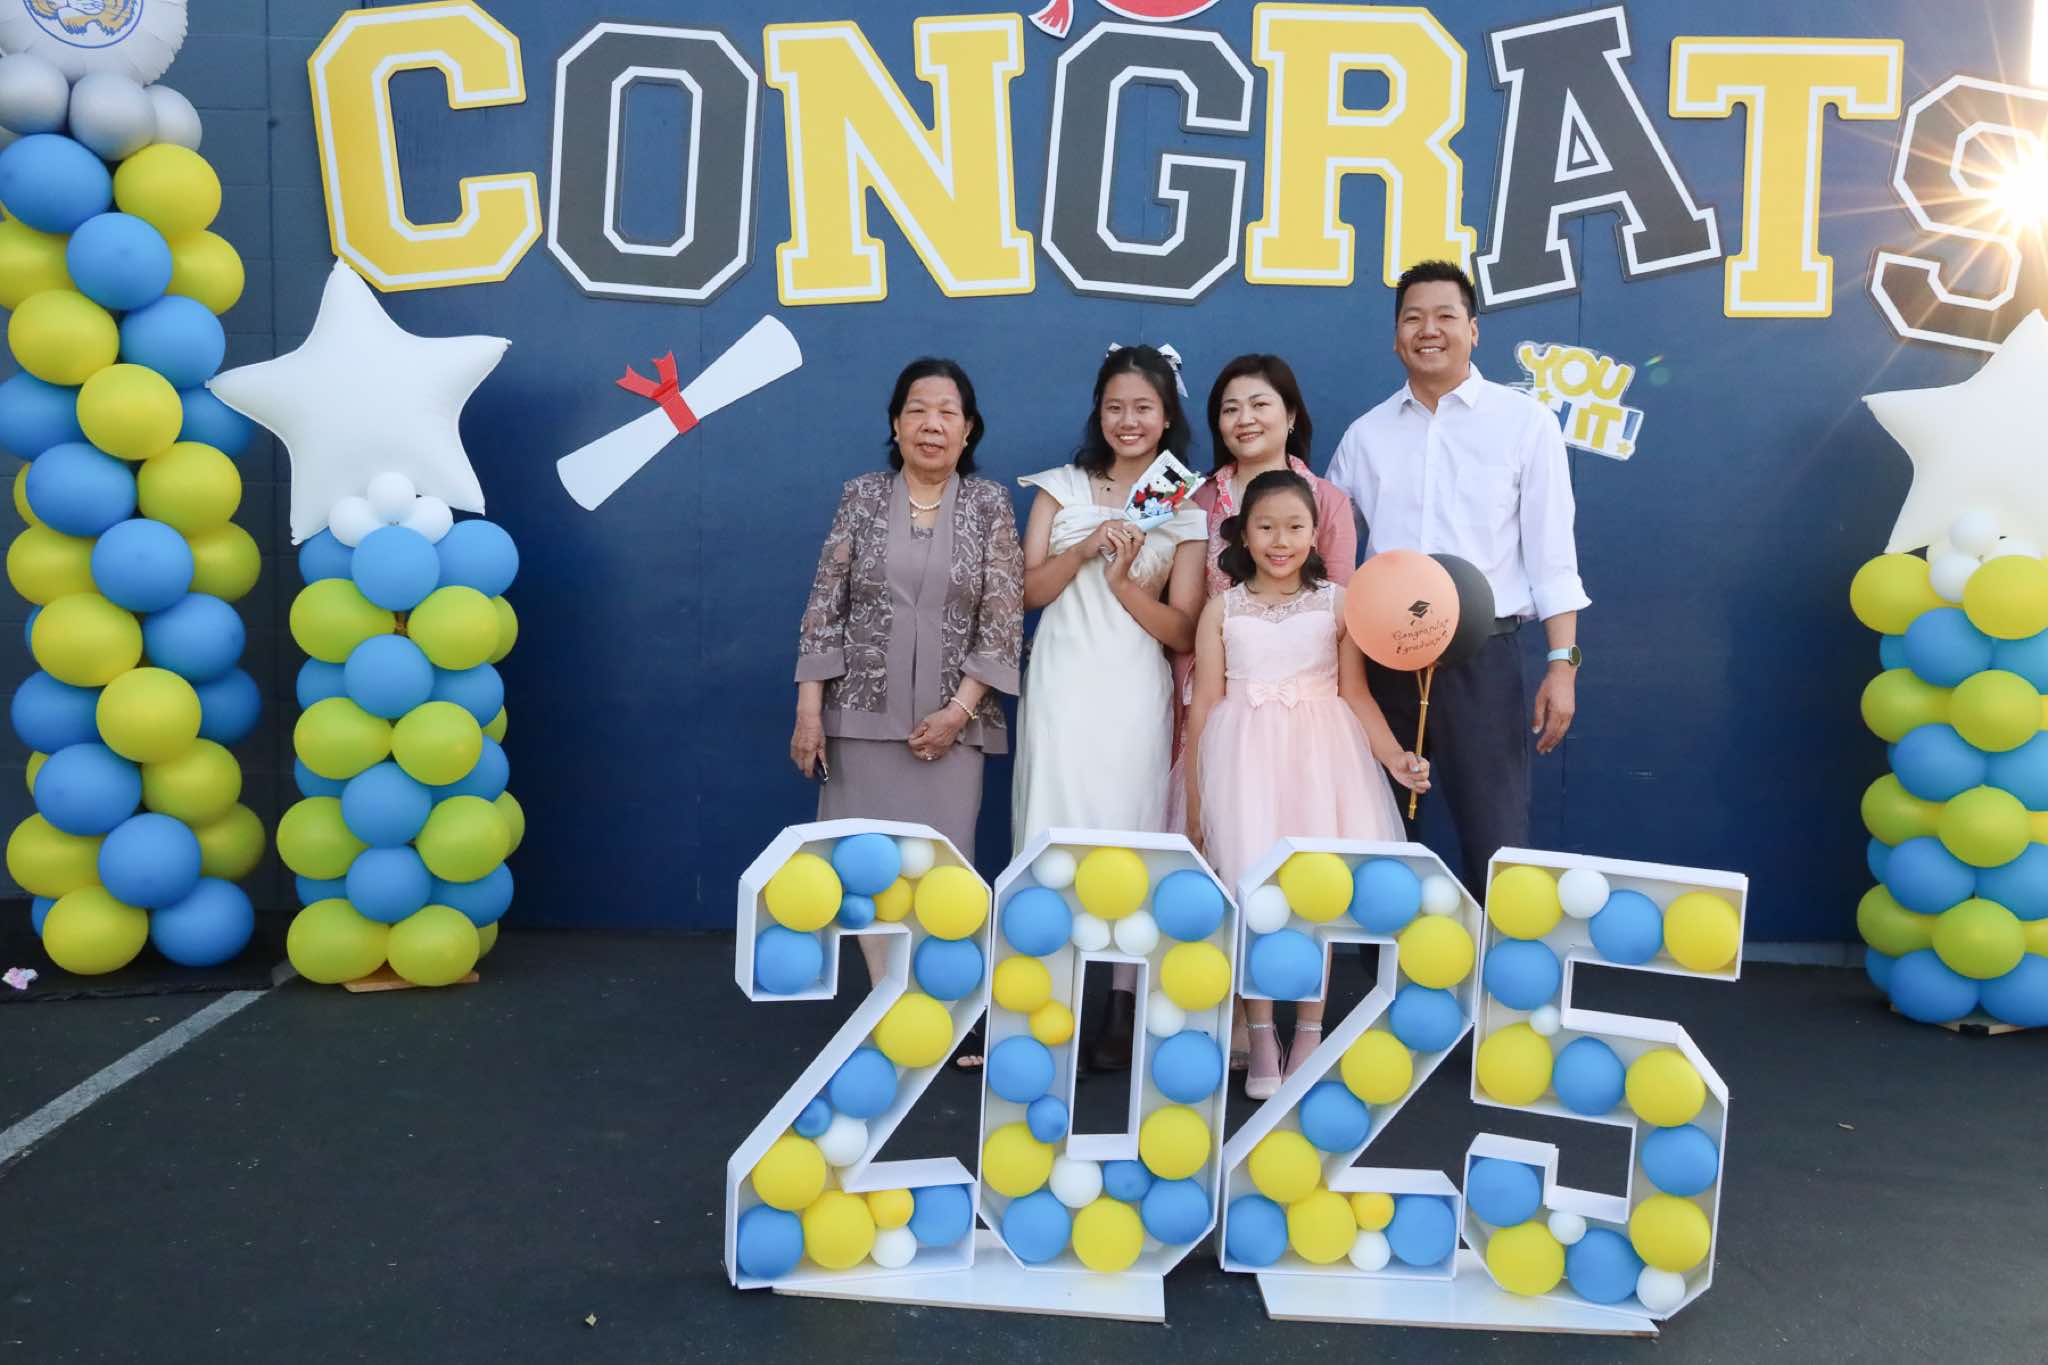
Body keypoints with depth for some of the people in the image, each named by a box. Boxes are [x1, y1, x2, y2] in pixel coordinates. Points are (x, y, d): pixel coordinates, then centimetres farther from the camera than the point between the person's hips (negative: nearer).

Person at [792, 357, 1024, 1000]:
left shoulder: (990, 504, 3)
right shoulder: (862, 495, 5)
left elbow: (1003, 620, -2)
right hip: (863, 714, 1)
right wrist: (809, 710, -4)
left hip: (951, 720, -1)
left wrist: (959, 709, -10)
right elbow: (824, 609, 2)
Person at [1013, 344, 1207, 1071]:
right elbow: (1029, 591, 3)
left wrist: (1122, 578, -14)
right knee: (1052, 835, -4)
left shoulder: (1186, 510, 5)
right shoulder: (1061, 487, 10)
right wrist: (1084, 548, -13)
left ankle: (1124, 1008, 10)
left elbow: (1183, 631, 0)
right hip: (1060, 687, 1)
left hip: (1134, 694, -1)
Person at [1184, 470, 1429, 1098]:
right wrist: (1193, 796, 0)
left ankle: (1309, 1033, 15)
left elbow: (1356, 695, 4)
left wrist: (1395, 757, -10)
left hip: (1320, 757, 1)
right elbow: (1204, 705, 2)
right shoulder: (1223, 609, 3)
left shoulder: (1335, 603, 4)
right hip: (1246, 760, 0)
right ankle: (1261, 1038, 11)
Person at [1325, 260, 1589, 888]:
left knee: (1495, 846, -3)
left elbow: (1552, 554, 0)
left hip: (1480, 656, -3)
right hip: (1381, 654, 3)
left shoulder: (1525, 423, 2)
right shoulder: (1365, 434, 10)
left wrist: (1562, 664, -8)